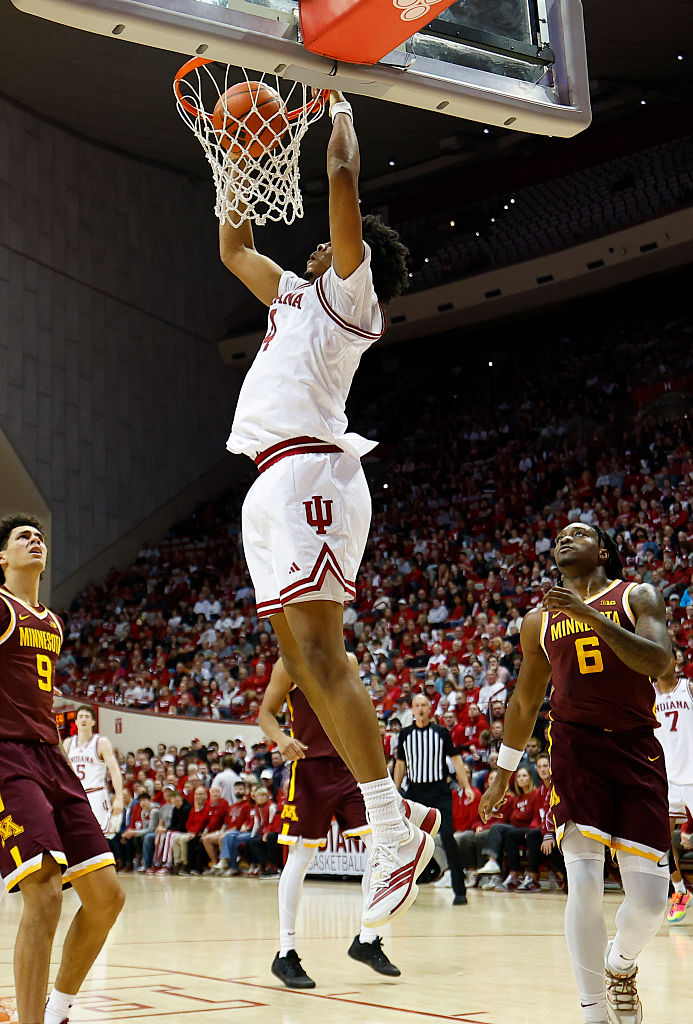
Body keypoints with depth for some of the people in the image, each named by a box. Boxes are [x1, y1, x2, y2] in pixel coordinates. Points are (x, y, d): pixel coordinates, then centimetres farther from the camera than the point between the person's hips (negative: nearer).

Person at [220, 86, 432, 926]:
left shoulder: (351, 293, 4)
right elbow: (233, 250, 39)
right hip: (273, 484, 9)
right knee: (302, 662, 5)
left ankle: (395, 831, -16)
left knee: (321, 653, -17)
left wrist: (339, 107, 12)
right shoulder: (297, 293, 27)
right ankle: (388, 822, 7)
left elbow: (342, 176, -4)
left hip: (310, 474, -9)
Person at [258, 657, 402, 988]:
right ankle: (285, 954, 9)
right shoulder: (291, 663, -3)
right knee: (299, 860, -2)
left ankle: (367, 941, 8)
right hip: (310, 767, -5)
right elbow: (265, 713, -1)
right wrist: (281, 739, -22)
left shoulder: (349, 662, 11)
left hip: (350, 765, 5)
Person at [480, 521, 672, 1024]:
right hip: (576, 744, 1)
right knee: (584, 885, -13)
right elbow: (525, 702, 21)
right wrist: (503, 774, 23)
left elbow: (658, 662, -15)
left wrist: (588, 614, -22)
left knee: (650, 897, -2)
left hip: (638, 748, -1)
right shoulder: (540, 620, 12)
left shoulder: (638, 596, 4)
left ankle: (620, 964, 31)